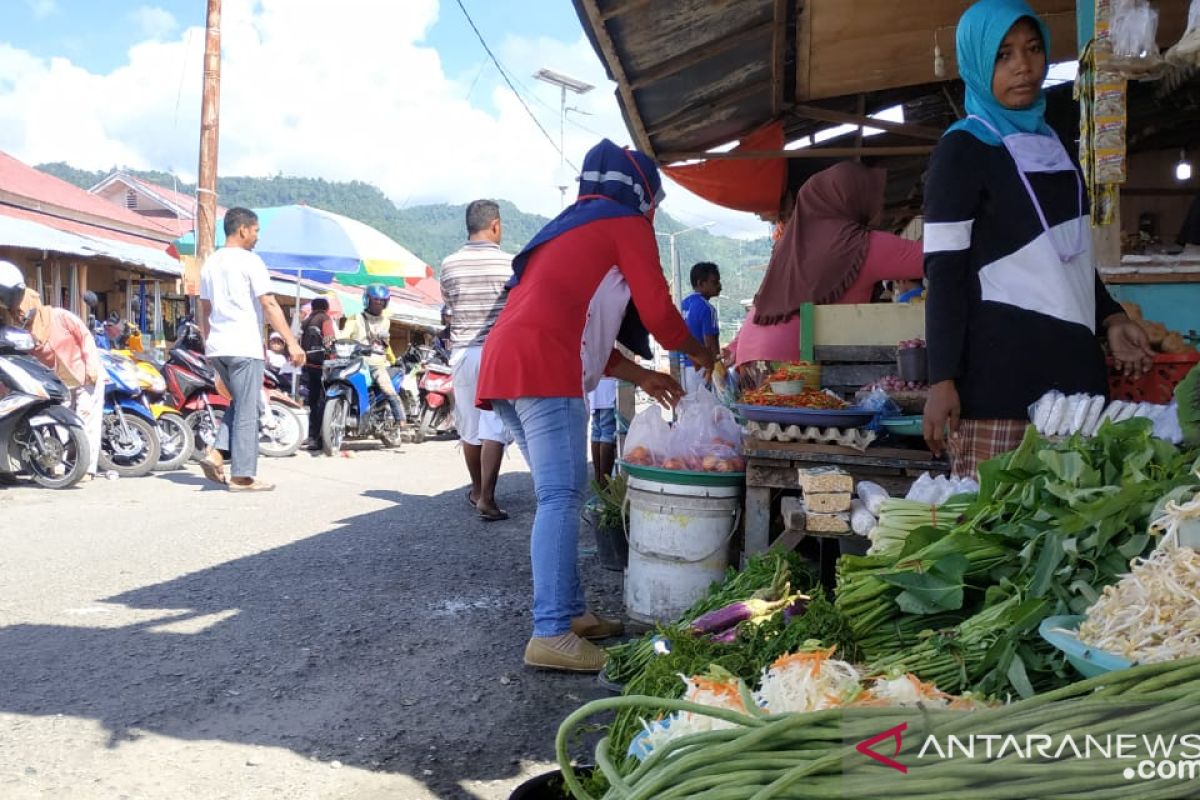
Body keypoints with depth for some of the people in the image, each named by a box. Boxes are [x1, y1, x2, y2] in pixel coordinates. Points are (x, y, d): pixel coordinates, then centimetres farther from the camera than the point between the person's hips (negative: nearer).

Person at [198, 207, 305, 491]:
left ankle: (216, 454, 6)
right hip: (244, 347, -8)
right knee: (247, 411, -2)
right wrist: (292, 342, -16)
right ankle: (242, 476, 1)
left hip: (217, 347, 8)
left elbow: (204, 310, 19)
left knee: (238, 403, 21)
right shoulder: (250, 261, -8)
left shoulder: (210, 263, 15)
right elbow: (269, 305, -15)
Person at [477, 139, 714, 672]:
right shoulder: (627, 225, 6)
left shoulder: (570, 229, 33)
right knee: (561, 496, -11)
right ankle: (551, 635, -12)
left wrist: (640, 377, 29)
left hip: (506, 365, 9)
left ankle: (570, 612, 16)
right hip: (543, 368, -9)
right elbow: (658, 311, 0)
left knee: (558, 494, 12)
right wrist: (697, 353, 20)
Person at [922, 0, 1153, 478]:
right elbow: (944, 271, -9)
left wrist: (1110, 318, 14)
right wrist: (942, 380, -15)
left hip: (1072, 358, 7)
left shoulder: (1052, 146, 19)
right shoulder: (963, 149, -2)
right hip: (998, 366, -7)